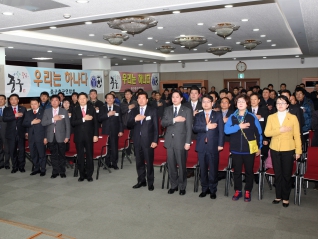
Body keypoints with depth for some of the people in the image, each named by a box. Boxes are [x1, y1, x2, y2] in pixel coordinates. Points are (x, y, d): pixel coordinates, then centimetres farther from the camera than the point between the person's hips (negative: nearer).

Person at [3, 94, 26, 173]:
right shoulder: (6, 109, 8)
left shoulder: (23, 109, 7)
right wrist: (15, 116, -20)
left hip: (21, 133, 0)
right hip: (11, 133, 1)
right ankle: (15, 167, 13)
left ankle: (21, 166, 12)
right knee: (12, 151, 3)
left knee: (21, 150, 2)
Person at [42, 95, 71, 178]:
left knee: (61, 155, 4)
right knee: (53, 155, 6)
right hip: (51, 137, 2)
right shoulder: (47, 111, 9)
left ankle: (62, 172, 14)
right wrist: (53, 119, -13)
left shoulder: (64, 111, 4)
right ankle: (55, 171, 16)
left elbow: (67, 124, 2)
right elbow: (43, 123, -1)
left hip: (61, 137, -1)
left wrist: (67, 136, -3)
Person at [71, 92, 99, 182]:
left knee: (89, 155, 3)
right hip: (79, 136, 1)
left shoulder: (91, 108, 3)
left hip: (89, 135, -1)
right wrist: (83, 119, -18)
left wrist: (96, 135, -5)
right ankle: (82, 175, 17)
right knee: (80, 156, 7)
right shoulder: (75, 110, 4)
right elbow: (72, 123, -7)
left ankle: (89, 175, 14)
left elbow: (95, 122, 1)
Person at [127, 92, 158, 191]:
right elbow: (128, 125, 6)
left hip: (148, 140, -3)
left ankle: (150, 182, 12)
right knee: (139, 162, 11)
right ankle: (141, 181, 23)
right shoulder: (133, 111, 10)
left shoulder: (152, 111, 1)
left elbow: (156, 127, -2)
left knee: (149, 162, 1)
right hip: (137, 140, 4)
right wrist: (135, 119, -14)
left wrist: (155, 141, -10)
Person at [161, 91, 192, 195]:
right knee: (171, 164, 8)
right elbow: (163, 123, -1)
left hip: (181, 141, -3)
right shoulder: (167, 109, 11)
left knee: (181, 165, 1)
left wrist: (187, 142, -9)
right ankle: (173, 185, 23)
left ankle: (182, 187, 15)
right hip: (170, 140, 3)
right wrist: (174, 120, -15)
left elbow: (189, 127, -2)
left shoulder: (187, 110, 2)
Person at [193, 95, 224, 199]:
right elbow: (195, 128, -4)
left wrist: (220, 144, -9)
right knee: (203, 169, 8)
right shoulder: (198, 115, 11)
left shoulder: (218, 115, 6)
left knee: (213, 169, 2)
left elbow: (221, 130, -1)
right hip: (201, 146, 2)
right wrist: (206, 127, -16)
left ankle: (213, 190, 15)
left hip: (213, 146, -2)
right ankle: (204, 189, 21)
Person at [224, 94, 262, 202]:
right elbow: (226, 130, -13)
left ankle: (247, 192, 22)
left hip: (249, 149, -1)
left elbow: (258, 133, 2)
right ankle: (238, 191, 23)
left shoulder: (252, 117, -2)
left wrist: (259, 147, 4)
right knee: (237, 171, 10)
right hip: (236, 149, 1)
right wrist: (239, 126, -20)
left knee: (249, 171, 9)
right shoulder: (232, 117, 0)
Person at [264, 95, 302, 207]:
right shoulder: (271, 117, 5)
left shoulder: (293, 118, 0)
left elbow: (297, 136, 0)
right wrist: (280, 130, -17)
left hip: (288, 150, -2)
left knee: (287, 174, 3)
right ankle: (278, 196, 23)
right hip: (275, 149, 2)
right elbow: (267, 133, -4)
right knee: (277, 174, 9)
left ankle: (286, 198, 17)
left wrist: (298, 151, -2)